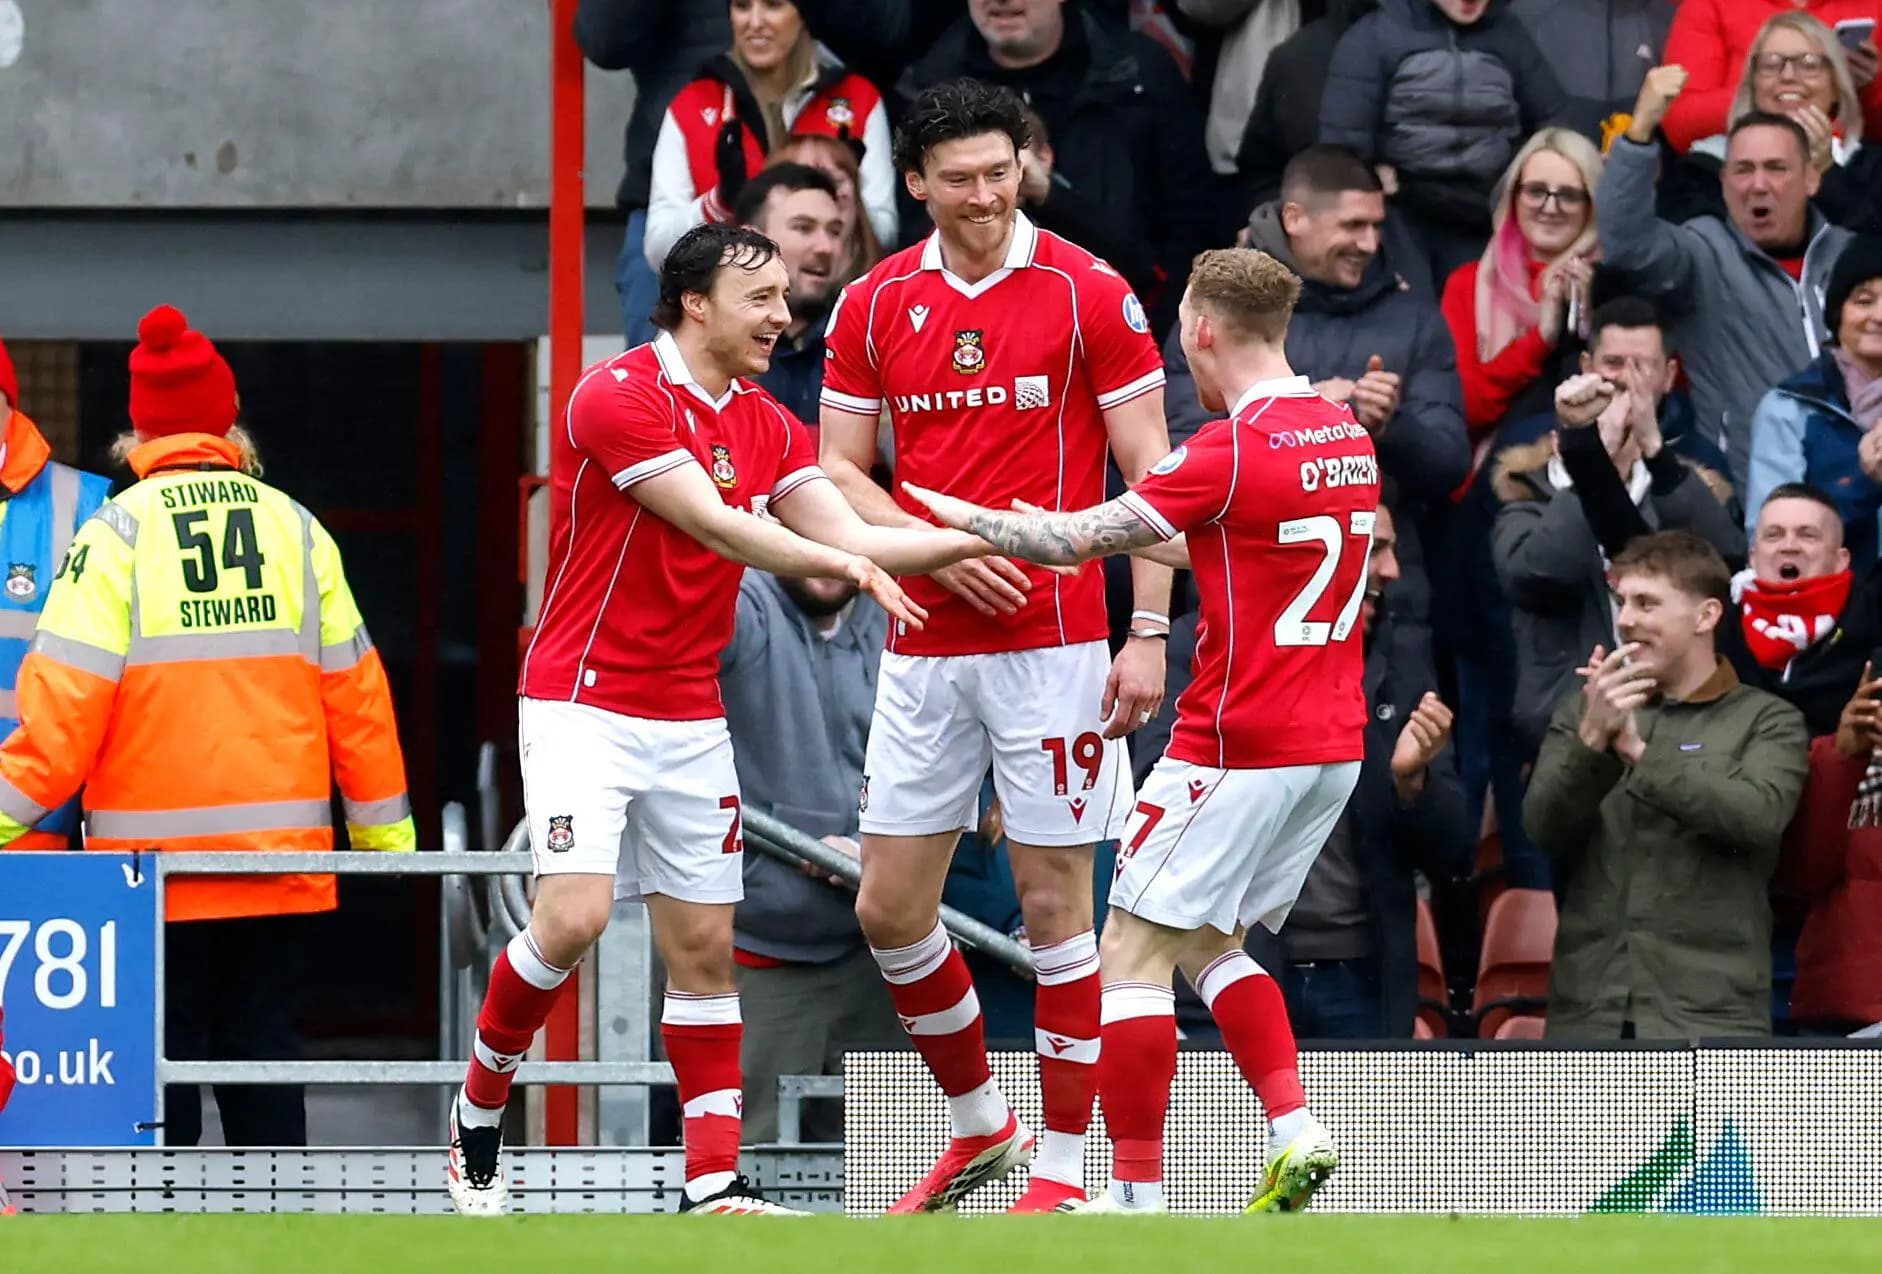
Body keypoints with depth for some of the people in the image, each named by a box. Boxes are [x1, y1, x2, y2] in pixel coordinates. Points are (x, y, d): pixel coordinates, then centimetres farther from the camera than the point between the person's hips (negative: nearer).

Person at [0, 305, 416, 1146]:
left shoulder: (117, 534, -7)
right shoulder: (295, 530, 5)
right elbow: (353, 690, 10)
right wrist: (383, 826, 20)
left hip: (153, 854, -4)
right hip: (276, 853, 4)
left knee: (160, 1054, 0)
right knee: (261, 1051, 9)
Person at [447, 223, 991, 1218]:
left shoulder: (768, 427, 10)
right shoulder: (619, 396, -14)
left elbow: (846, 537, 5)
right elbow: (717, 527, -22)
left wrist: (977, 536, -6)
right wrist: (848, 566, -29)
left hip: (692, 719, 7)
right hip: (583, 703, -7)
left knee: (704, 949, 4)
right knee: (573, 916, -19)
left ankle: (714, 1180, 5)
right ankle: (477, 1116, 2)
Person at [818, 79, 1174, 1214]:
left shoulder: (1090, 295, -4)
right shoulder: (874, 307, 6)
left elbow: (1150, 473, -4)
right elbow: (839, 474, 9)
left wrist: (1149, 633, -11)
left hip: (1055, 642, -4)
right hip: (924, 644, 4)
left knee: (1055, 902, -1)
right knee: (890, 908, 5)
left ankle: (1063, 1170, 6)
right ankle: (981, 1125, 25)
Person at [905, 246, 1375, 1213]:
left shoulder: (1234, 451, -16)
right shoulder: (1348, 436, 9)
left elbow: (1075, 541, -11)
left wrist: (965, 516, 2)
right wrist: (1139, 540, 25)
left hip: (1237, 747, -8)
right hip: (1332, 742, 8)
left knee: (1134, 948, -2)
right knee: (1209, 946, 19)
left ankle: (1137, 1196, -5)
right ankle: (1295, 1131, 2)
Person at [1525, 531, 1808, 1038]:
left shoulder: (1766, 721, 4)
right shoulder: (1584, 710, 14)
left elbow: (1759, 815, -15)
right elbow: (1544, 829, 1)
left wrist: (1640, 752, -18)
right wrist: (1593, 741, -17)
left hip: (1709, 1017, -3)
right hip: (1587, 1013, 3)